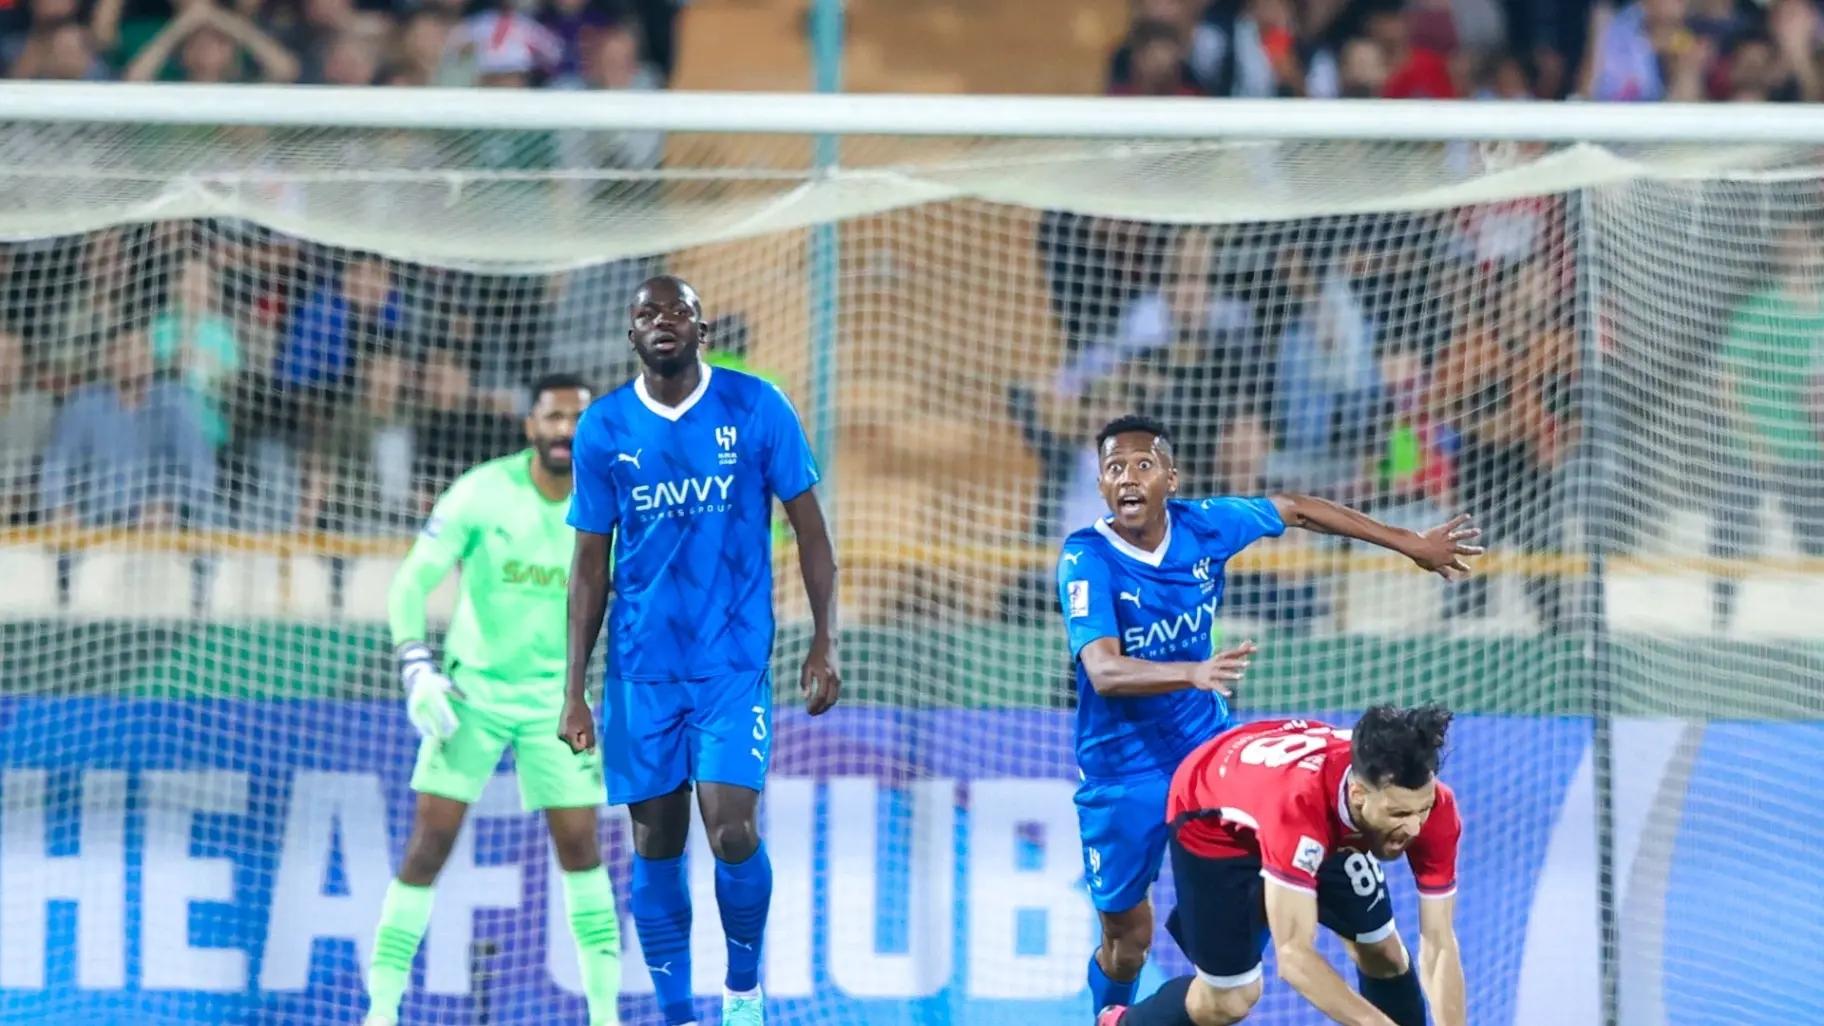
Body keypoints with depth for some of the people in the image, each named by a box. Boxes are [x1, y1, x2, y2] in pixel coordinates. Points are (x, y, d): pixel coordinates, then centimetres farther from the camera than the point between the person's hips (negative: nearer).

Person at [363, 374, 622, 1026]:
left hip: (555, 695, 2)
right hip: (471, 686, -2)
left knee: (580, 845, -1)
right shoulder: (481, 494, -13)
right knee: (430, 842, -8)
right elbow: (411, 583, -11)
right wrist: (416, 667, -22)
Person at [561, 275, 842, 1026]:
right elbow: (590, 565, 6)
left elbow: (809, 529, 3)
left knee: (731, 831, -14)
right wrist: (574, 691, 3)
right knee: (655, 844, 3)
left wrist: (824, 645, -4)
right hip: (641, 669, 2)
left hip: (734, 662, -2)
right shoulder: (603, 429, 2)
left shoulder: (756, 408, -3)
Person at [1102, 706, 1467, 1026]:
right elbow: (1294, 955, -48)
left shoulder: (1432, 806, -34)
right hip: (1215, 820, -4)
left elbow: (1439, 945, -28)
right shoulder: (1299, 803, -49)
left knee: (1383, 953, -2)